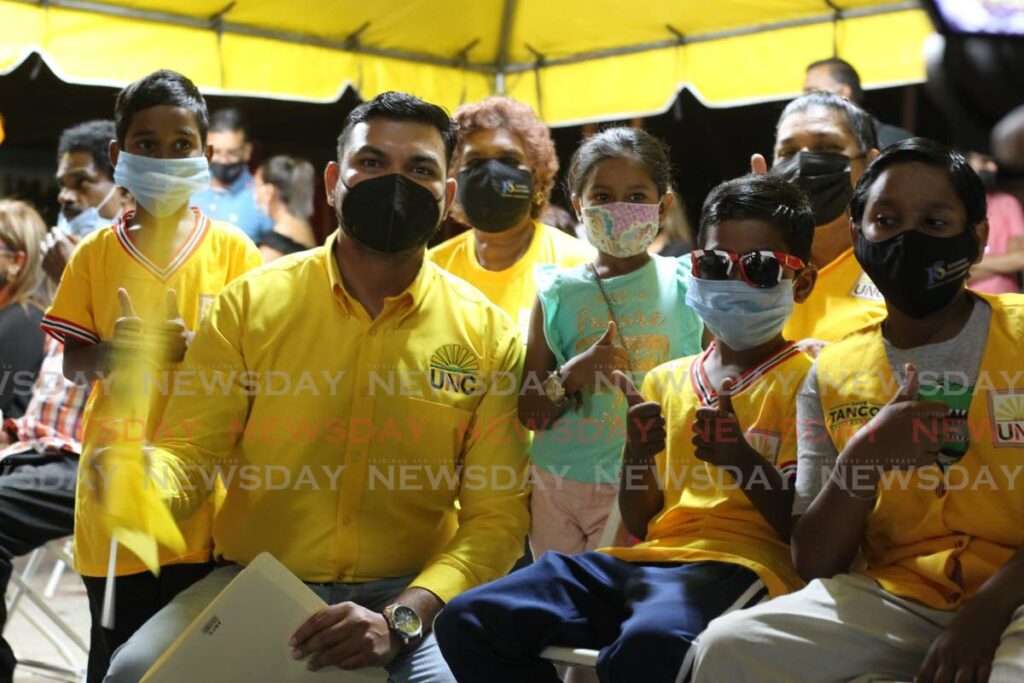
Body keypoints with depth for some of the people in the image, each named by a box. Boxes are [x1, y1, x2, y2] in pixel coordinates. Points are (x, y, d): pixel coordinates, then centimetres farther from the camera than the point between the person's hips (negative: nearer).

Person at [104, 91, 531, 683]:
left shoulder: (487, 333, 1)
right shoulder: (252, 303, 2)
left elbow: (497, 514, -2)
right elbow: (190, 450, 3)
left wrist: (400, 618, -18)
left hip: (410, 594, 0)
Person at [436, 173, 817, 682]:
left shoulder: (806, 379, 4)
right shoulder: (665, 379, 20)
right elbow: (640, 524, 16)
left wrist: (742, 457, -18)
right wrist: (637, 454, -4)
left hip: (740, 564, -6)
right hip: (650, 559, 6)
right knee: (467, 621, -13)